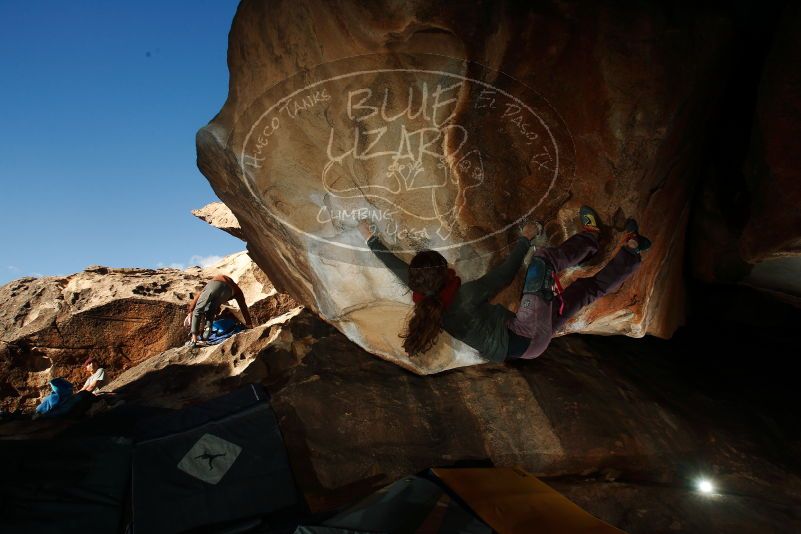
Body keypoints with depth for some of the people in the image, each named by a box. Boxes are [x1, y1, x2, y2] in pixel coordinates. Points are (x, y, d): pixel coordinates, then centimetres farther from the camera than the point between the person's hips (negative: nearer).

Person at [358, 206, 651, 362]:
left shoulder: (423, 296, -5)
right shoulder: (465, 296, -26)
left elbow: (397, 265, 6)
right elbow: (506, 273, -18)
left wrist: (371, 239, 17)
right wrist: (524, 239, -2)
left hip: (515, 346, 8)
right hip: (527, 338, -8)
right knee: (543, 260, -10)